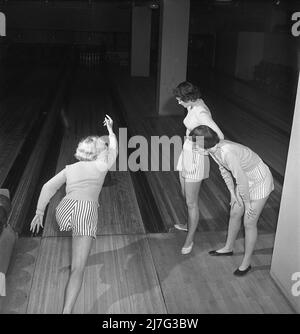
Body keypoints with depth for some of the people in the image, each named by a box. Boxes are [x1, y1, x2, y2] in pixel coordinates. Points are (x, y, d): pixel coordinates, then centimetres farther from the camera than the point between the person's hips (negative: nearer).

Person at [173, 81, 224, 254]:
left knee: (191, 202, 2)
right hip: (187, 153, 10)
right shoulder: (194, 106, 4)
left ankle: (190, 239, 17)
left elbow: (219, 136, -28)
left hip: (196, 158, -10)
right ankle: (190, 224, 48)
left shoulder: (200, 112, -24)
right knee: (185, 194, 25)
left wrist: (204, 150, -15)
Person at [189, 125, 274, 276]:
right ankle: (228, 248, 41)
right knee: (234, 214, 19)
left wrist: (247, 204, -15)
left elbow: (242, 181, -29)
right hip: (245, 178, 8)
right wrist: (232, 194, 6)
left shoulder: (227, 153, -38)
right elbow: (224, 170, 5)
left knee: (249, 223, 3)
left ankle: (246, 262, 22)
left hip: (260, 182, -8)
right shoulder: (213, 148, -11)